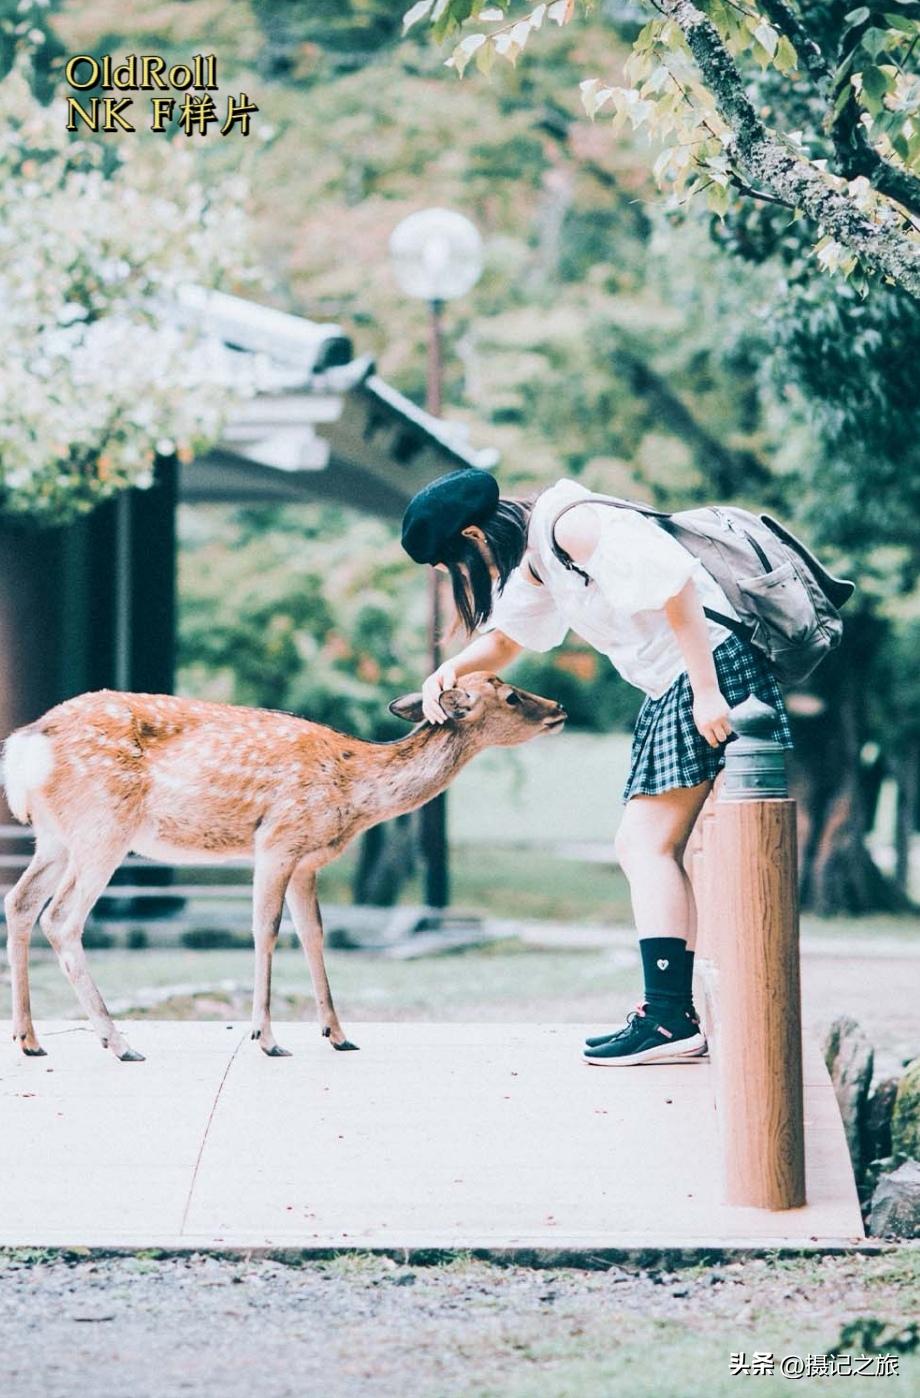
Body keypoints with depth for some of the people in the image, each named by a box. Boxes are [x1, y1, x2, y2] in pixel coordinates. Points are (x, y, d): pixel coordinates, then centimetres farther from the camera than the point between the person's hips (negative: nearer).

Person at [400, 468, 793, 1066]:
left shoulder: (571, 526, -15)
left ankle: (669, 1019, -18)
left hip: (711, 668, -11)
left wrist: (707, 692, -23)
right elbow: (505, 638, 33)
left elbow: (676, 587, -21)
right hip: (672, 691, 11)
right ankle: (675, 1013, 10)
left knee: (648, 842, -14)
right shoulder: (534, 562, 17)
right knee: (643, 845, 10)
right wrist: (452, 669, 12)